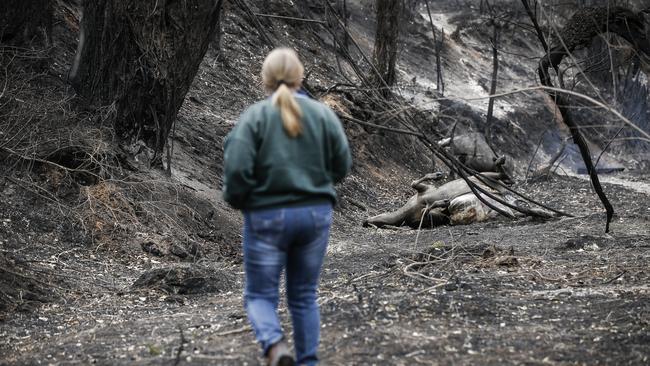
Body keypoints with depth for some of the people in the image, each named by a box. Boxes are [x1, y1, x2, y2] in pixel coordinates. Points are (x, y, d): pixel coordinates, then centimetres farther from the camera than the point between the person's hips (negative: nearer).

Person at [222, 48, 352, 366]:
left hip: (267, 216, -3)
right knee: (304, 295, 15)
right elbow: (342, 166, 5)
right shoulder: (322, 114, 1)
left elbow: (236, 169, -16)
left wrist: (236, 200, 3)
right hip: (316, 214, 3)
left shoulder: (255, 116, -9)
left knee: (259, 293, 7)